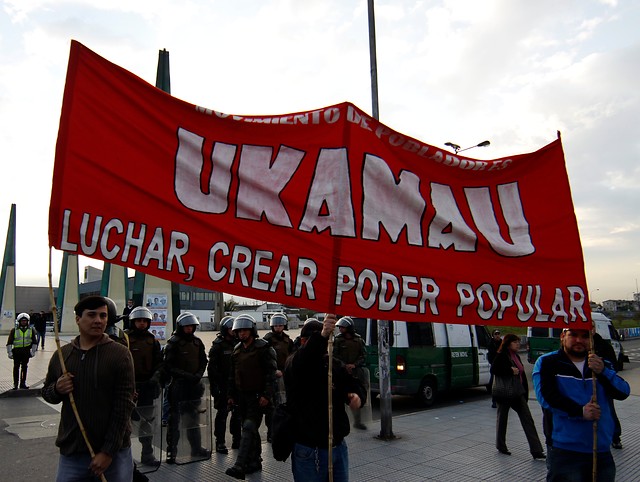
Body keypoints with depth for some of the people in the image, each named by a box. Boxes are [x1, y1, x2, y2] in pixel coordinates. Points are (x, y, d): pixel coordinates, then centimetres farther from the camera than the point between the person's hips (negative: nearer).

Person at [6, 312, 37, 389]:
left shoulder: (31, 330, 4)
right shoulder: (14, 330, -2)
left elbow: (34, 342, 10)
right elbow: (9, 342, -1)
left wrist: (33, 351, 5)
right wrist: (9, 352, -5)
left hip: (26, 351, 2)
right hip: (17, 351, -2)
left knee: (24, 367, 9)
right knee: (16, 367, 1)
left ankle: (23, 383, 18)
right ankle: (15, 384, 10)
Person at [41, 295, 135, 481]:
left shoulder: (120, 354, -9)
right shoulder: (61, 355, 4)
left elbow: (124, 405, -11)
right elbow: (46, 392, 16)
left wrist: (108, 452, -14)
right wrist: (57, 389, -7)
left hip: (114, 452, -3)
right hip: (71, 452, 3)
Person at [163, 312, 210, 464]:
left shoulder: (197, 342, 7)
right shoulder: (173, 343, -9)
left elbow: (203, 361, 11)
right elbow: (168, 366, -13)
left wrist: (198, 375, -7)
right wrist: (186, 375, -19)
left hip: (194, 385, 6)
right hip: (178, 385, -5)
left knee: (194, 417, 15)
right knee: (174, 418, 2)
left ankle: (196, 448, 27)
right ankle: (171, 451, 14)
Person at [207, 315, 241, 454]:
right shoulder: (218, 345, -7)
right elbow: (212, 367, -9)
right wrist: (214, 386, -15)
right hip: (223, 385, -6)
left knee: (238, 412, 11)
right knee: (222, 413, 0)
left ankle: (236, 440, 23)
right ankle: (220, 442, 11)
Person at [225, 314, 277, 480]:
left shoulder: (263, 348, -9)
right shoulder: (237, 350, 12)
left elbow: (270, 373, -13)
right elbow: (232, 375, 18)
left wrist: (266, 395, -18)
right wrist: (232, 395, 15)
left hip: (258, 396, -7)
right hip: (242, 396, 7)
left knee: (249, 428, -13)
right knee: (251, 430, 15)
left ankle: (239, 466, -16)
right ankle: (255, 461, 26)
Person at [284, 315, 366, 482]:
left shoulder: (335, 364, 9)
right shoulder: (294, 364, -10)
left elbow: (356, 386, 7)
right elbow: (303, 361, -33)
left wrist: (357, 396, -18)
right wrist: (321, 336, -51)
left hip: (339, 447, 5)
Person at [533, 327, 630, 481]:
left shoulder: (601, 364, 14)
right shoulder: (546, 363, -2)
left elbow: (623, 392, -2)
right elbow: (546, 396, -15)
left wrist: (602, 372, -19)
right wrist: (579, 411, -22)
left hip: (602, 452, 5)